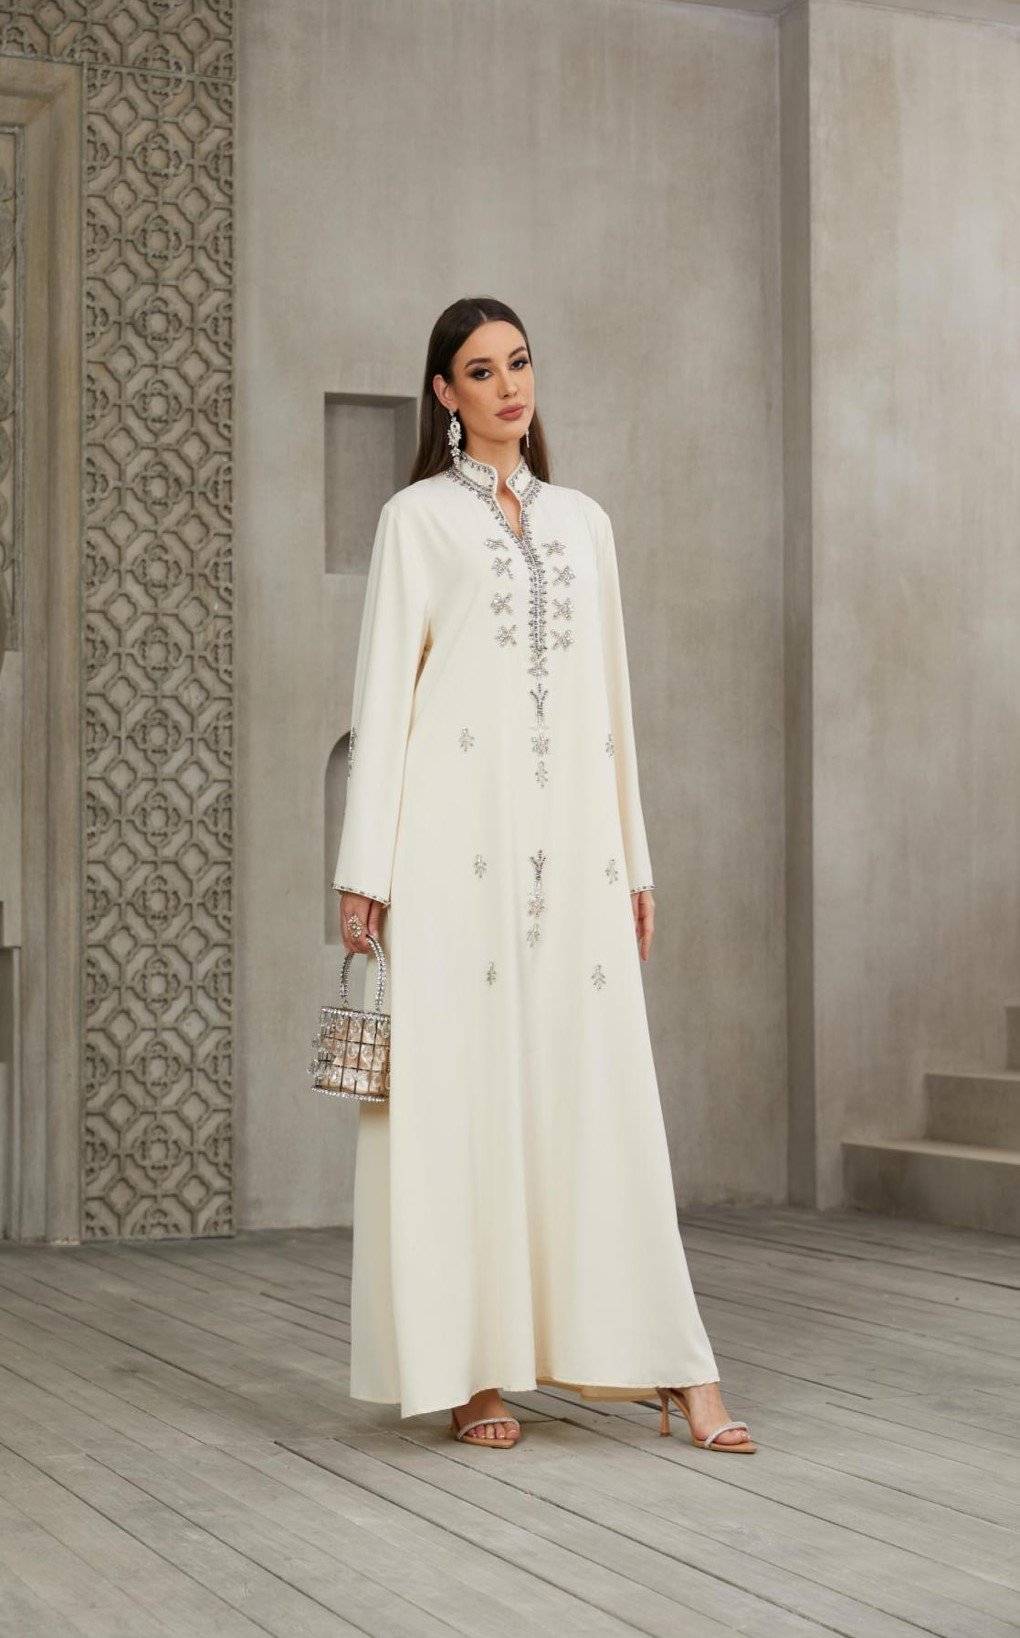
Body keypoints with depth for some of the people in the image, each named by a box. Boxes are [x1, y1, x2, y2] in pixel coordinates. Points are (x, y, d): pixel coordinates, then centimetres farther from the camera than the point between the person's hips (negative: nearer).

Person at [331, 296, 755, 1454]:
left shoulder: (583, 521, 17)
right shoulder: (418, 518, 4)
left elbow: (611, 694, 17)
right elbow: (383, 689, -1)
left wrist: (633, 858, 13)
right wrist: (365, 869, -8)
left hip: (570, 839, 4)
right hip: (458, 835, -4)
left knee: (600, 1086, 2)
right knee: (461, 1086, -2)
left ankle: (671, 1363, 2)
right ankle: (468, 1369, 6)